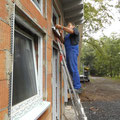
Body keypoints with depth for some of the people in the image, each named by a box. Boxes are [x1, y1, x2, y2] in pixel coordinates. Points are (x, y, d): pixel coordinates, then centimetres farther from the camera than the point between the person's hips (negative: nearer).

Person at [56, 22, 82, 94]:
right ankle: (77, 86, 6)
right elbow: (63, 41, 17)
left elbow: (70, 31, -14)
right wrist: (61, 34, 4)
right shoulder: (67, 35, 31)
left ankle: (77, 87, -16)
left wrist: (61, 27, -17)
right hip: (68, 51, 8)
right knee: (70, 69, 3)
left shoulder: (75, 29, 9)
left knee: (73, 69, -15)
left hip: (73, 50, -8)